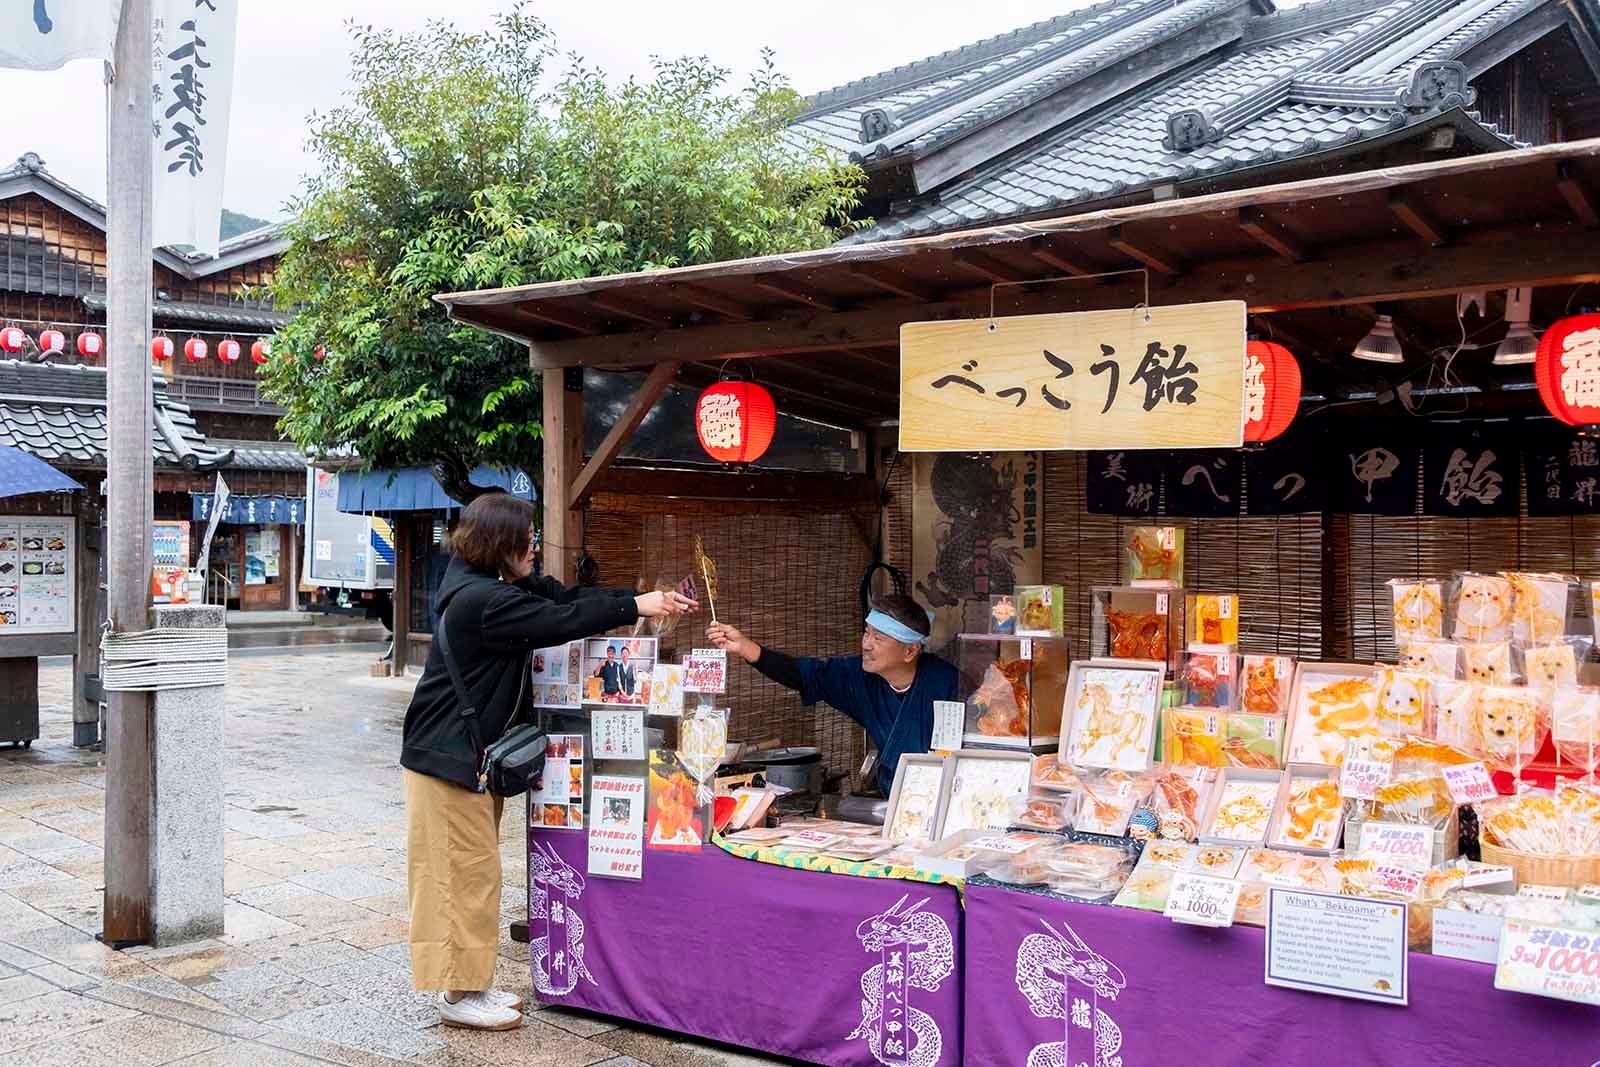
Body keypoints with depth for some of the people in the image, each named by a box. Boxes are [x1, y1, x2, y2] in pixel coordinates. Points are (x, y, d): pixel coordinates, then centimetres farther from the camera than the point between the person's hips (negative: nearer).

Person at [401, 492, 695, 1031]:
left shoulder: (492, 586, 8)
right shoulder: (485, 600, -24)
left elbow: (565, 598, 5)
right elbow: (562, 621, -25)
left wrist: (646, 598, -4)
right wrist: (637, 607, -17)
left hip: (469, 754, 10)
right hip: (448, 758, -10)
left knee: (472, 870, 15)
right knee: (466, 872, -3)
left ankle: (467, 982, 24)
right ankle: (458, 996, 7)